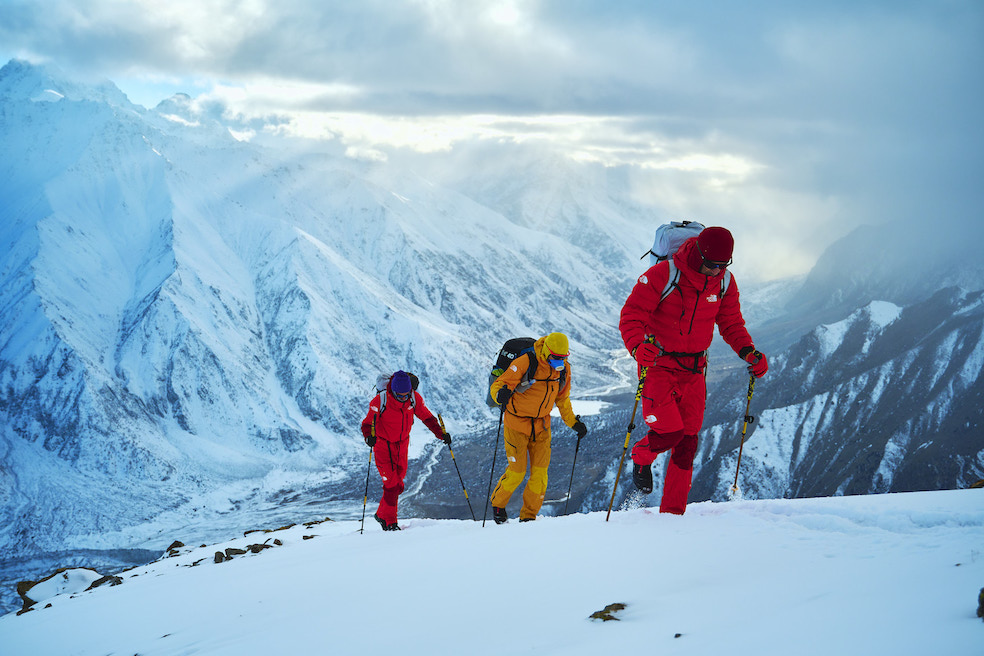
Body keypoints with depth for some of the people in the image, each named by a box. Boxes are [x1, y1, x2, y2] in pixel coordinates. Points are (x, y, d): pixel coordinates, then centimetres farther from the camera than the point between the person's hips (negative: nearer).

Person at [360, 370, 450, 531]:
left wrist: (441, 434, -12)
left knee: (398, 485, 9)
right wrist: (369, 437, -39)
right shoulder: (380, 400, -22)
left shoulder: (414, 398, -11)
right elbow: (367, 423, -18)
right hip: (383, 446, -4)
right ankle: (389, 522, 1)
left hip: (401, 445, 4)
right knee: (392, 484, -12)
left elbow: (427, 418, 1)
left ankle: (381, 514, 31)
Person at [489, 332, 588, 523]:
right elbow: (498, 384, -19)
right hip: (517, 423, -5)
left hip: (541, 426, 5)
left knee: (540, 472, -3)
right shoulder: (525, 363, -21)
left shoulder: (564, 369, -2)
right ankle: (497, 504, 23)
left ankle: (528, 516, 10)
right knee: (516, 472, -4)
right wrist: (501, 393, -42)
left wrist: (574, 422, 8)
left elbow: (562, 399, 15)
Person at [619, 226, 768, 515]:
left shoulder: (724, 282, -2)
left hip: (693, 369, 5)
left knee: (687, 443, 3)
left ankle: (673, 512, 13)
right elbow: (631, 315, -18)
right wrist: (638, 346, -38)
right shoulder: (662, 275, -18)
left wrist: (748, 352, -9)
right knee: (669, 432, -17)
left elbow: (731, 324, 10)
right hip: (658, 364, -5)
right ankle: (641, 456, 20)